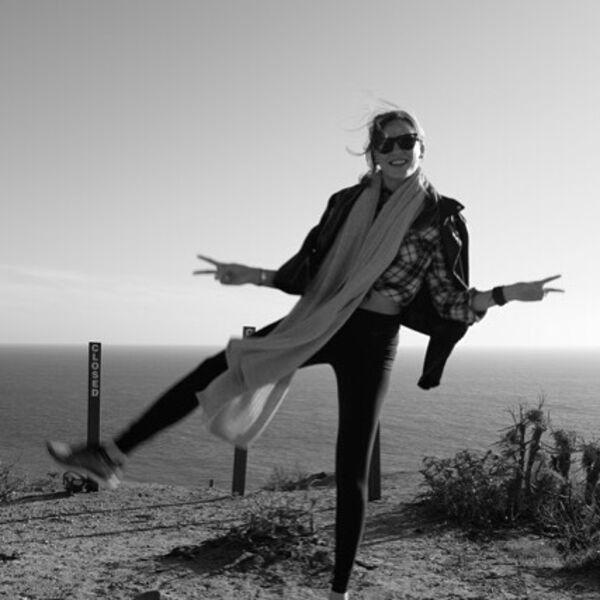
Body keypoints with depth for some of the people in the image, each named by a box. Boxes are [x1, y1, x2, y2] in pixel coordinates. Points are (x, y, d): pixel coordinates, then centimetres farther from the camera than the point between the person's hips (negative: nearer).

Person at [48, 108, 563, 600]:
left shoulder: (442, 217, -2)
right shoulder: (348, 202, 7)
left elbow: (452, 299, -1)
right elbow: (307, 273, 10)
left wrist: (506, 294, -16)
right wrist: (252, 276, 2)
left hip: (372, 340, -3)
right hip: (317, 323, 4)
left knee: (352, 470, -1)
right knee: (215, 369, -6)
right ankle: (111, 455, 1)